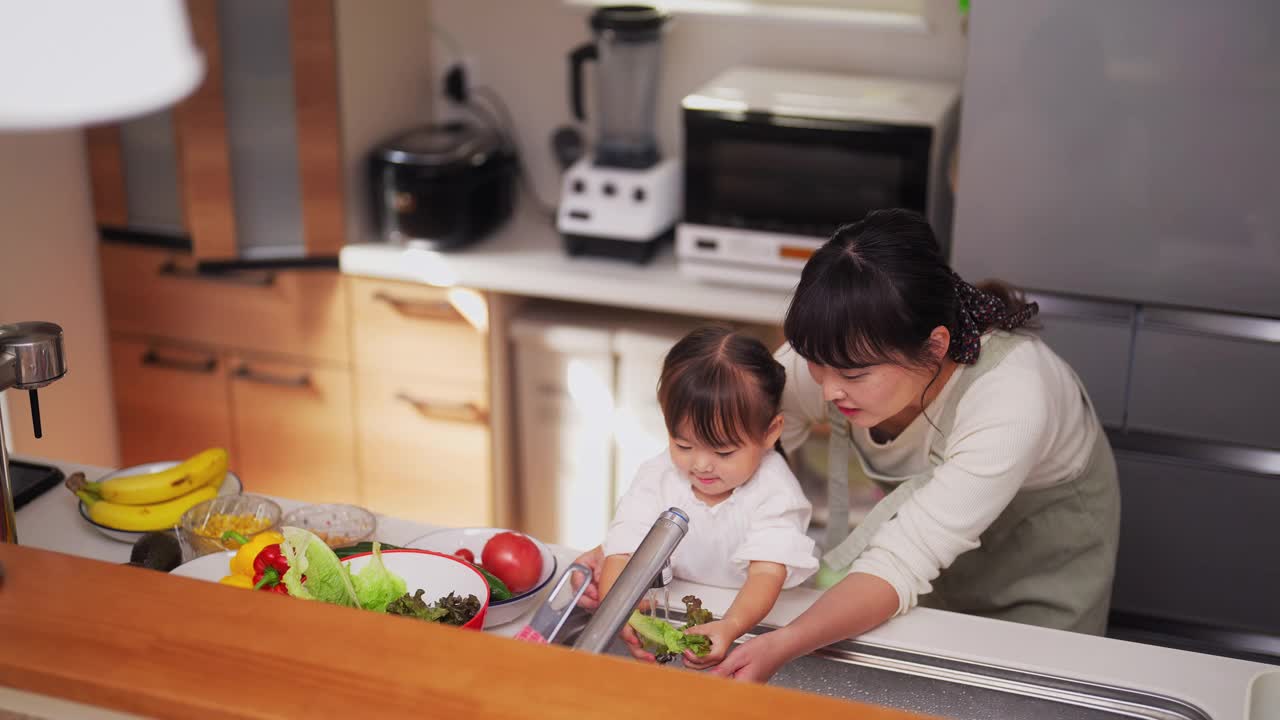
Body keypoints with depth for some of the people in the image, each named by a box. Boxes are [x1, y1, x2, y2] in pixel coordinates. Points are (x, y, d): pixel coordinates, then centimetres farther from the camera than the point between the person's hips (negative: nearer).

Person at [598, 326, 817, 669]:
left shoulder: (774, 491, -16)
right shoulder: (657, 478, -8)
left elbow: (768, 571, -27)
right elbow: (624, 549, -18)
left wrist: (731, 625, -48)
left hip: (752, 613, -2)